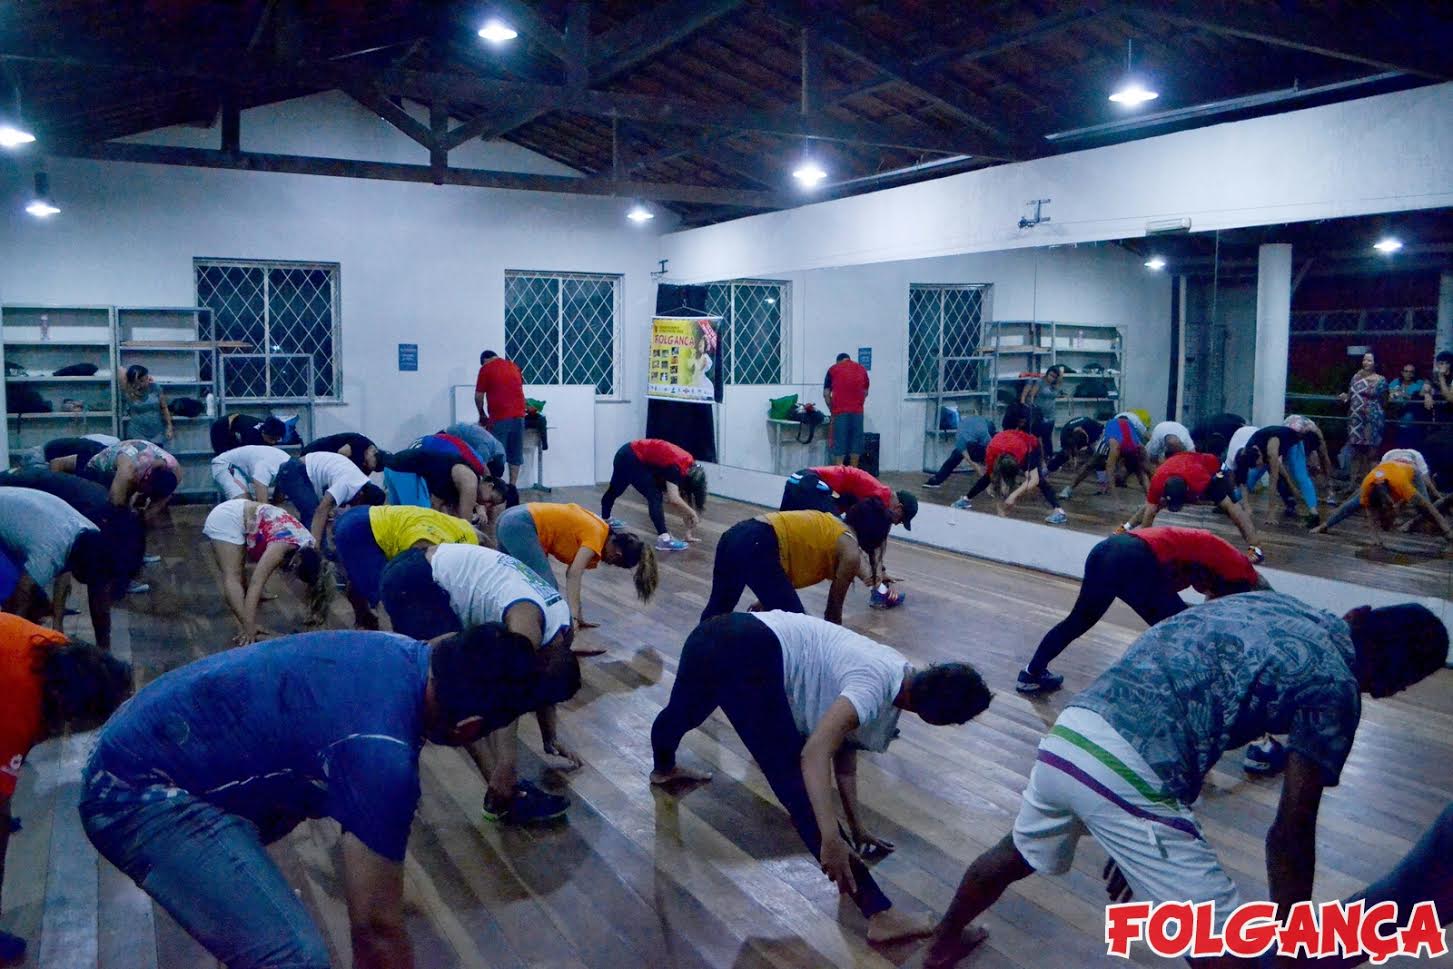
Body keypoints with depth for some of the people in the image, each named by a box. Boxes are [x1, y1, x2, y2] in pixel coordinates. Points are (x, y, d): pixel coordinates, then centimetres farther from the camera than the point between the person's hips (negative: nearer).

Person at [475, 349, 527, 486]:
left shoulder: (486, 368, 3)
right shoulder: (513, 366, 17)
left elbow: (478, 396, 2)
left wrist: (482, 415, 17)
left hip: (500, 418, -5)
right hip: (519, 415, 5)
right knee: (515, 455, 8)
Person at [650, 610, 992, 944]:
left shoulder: (893, 675, 14)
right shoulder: (878, 682, -13)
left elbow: (844, 749, 22)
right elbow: (815, 752, -26)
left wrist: (856, 826, 22)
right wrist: (831, 839, -30)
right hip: (745, 652, -10)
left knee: (682, 713, 40)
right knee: (797, 784, -10)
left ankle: (664, 770, 72)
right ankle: (879, 913, -7)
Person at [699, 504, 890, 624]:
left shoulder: (830, 524, 26)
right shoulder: (850, 551, 3)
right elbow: (834, 606, 10)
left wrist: (767, 599, 35)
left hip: (736, 534, 10)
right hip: (756, 547, -10)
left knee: (718, 607, 28)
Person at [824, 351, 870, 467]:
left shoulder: (833, 369, 9)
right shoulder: (861, 368, 15)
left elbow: (826, 394, 5)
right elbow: (865, 392, 18)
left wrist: (832, 410, 15)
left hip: (840, 411, -2)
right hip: (857, 411, 2)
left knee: (839, 442, 2)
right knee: (856, 442, 8)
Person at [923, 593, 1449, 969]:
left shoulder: (1266, 602, 21)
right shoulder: (1335, 684, 0)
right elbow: (1292, 833, 0)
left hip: (1065, 738, 9)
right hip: (1127, 777, -8)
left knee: (1019, 854, 36)